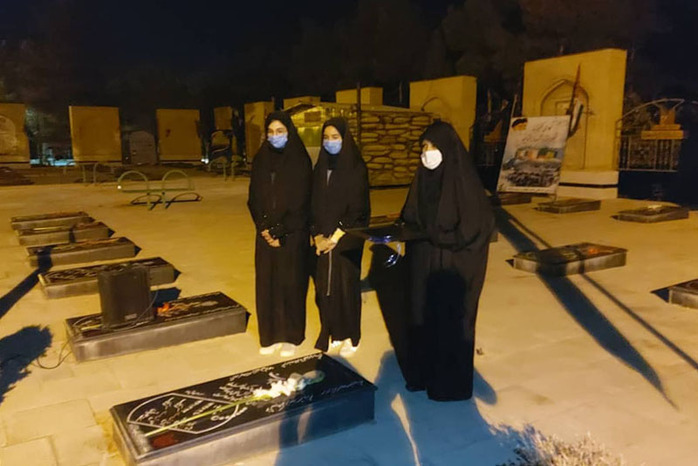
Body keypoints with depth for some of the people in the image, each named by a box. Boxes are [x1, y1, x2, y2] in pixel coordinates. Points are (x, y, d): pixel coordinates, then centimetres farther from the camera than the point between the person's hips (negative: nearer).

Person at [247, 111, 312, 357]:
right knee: (266, 283, 8)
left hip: (292, 235, -4)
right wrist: (264, 228, -7)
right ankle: (270, 336, 22)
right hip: (266, 233, 4)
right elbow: (254, 199, 5)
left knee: (290, 283, 3)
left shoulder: (300, 161, -8)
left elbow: (301, 202, -12)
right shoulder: (260, 160, 5)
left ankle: (290, 337, 18)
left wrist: (280, 232, -14)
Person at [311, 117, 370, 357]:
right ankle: (332, 331, 21)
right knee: (324, 285, 6)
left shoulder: (356, 167, -7)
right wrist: (317, 235, -4)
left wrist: (337, 236, -14)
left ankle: (349, 336, 16)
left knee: (346, 284, 1)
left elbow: (359, 207, -12)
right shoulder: (320, 168, 8)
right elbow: (314, 205, 7)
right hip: (323, 238, 5)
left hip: (346, 238, -4)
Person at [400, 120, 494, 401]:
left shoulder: (464, 180, -15)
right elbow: (411, 219, 12)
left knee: (451, 322, 5)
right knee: (422, 318, 14)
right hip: (423, 265, 7)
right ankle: (424, 373, 32)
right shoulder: (424, 178, 5)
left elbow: (481, 224, -20)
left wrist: (437, 236, -20)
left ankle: (452, 383, 22)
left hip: (453, 267, -6)